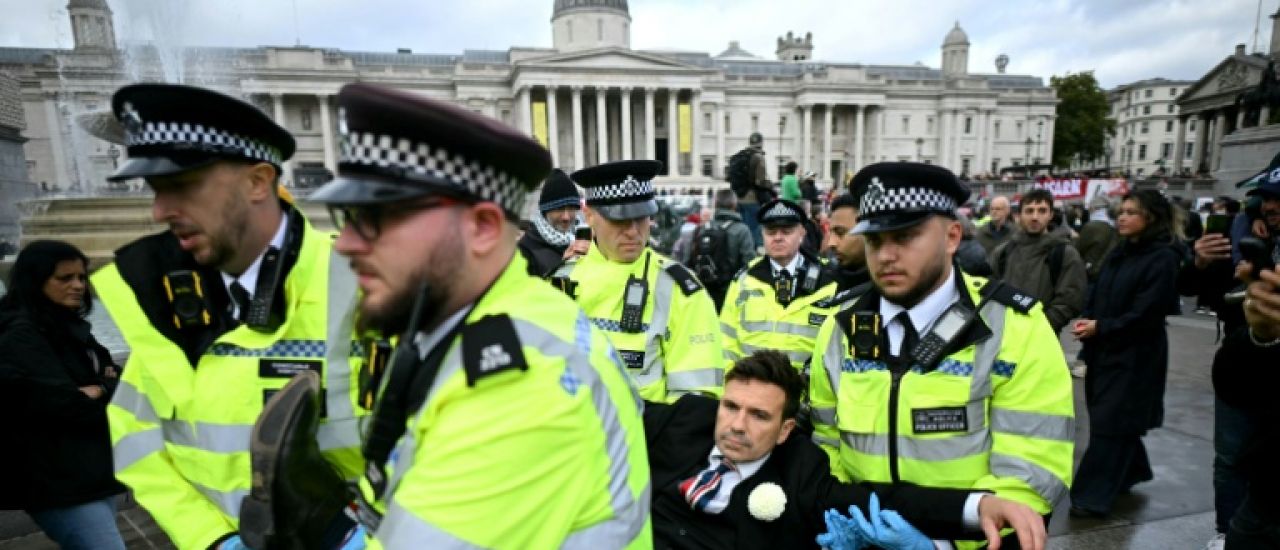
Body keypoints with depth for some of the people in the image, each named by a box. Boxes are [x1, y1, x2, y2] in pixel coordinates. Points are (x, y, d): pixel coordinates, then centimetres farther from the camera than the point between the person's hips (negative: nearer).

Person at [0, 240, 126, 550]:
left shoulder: (70, 327, 13)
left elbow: (114, 375, 10)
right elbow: (68, 405, -20)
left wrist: (99, 391, -10)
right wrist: (109, 393, -4)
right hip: (60, 483, -8)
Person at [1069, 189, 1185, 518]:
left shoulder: (1163, 258, -11)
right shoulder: (1119, 254, 11)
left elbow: (1147, 312, -17)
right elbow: (1098, 295, 12)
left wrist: (1100, 327, -17)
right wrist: (1086, 319, -6)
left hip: (1134, 356, -7)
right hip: (1105, 350, 7)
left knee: (1111, 423, -3)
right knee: (1118, 420, 17)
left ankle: (1094, 497, 4)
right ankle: (1131, 472, 37)